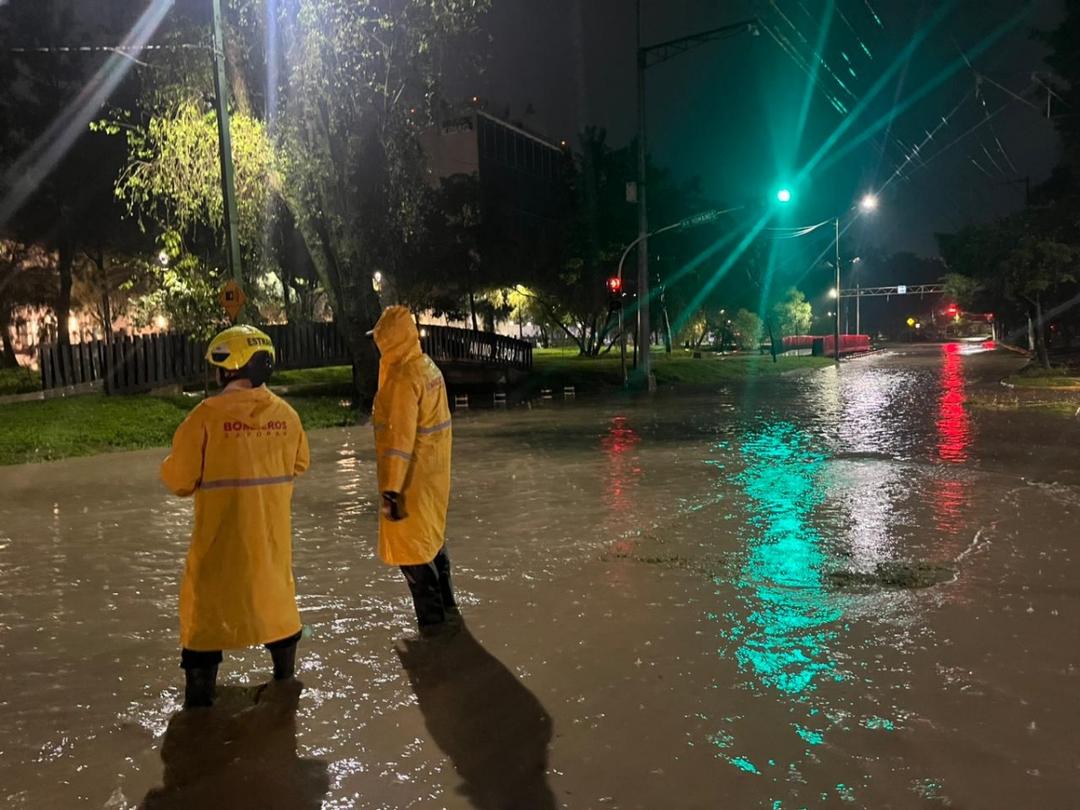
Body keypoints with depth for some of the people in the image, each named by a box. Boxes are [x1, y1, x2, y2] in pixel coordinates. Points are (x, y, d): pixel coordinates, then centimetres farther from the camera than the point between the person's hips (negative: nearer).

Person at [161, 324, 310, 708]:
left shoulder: (208, 414, -17)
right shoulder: (286, 413, -4)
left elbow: (179, 478, -13)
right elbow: (298, 464, 10)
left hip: (221, 532, -4)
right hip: (273, 531, 4)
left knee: (207, 597, 10)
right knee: (276, 587, 21)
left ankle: (200, 687, 15)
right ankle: (285, 667, 37)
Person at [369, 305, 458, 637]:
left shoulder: (403, 379, -21)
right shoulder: (429, 367, 7)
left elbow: (399, 438, -24)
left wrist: (391, 489, -23)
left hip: (412, 478, -9)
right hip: (435, 472, 9)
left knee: (409, 548, 2)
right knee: (432, 540, 21)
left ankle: (433, 618, 9)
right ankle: (446, 607, 33)